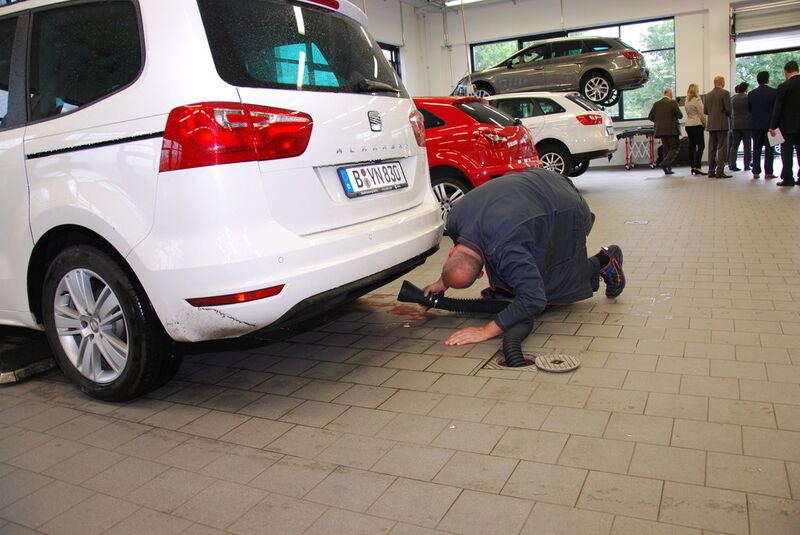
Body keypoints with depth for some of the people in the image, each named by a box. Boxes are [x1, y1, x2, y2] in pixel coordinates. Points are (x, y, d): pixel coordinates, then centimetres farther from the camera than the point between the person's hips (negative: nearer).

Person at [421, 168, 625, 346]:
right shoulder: (454, 219, -18)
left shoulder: (506, 248, -42)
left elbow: (534, 300, -42)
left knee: (550, 288, 3)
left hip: (566, 210, -7)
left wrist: (486, 331, -44)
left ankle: (603, 262, 16)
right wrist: (442, 282, 5)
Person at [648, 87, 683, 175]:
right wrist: (674, 116, 12)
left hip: (660, 130, 5)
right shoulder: (672, 103, -8)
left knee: (666, 149, 11)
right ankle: (665, 164, -15)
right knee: (675, 147, 2)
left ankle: (668, 169, 10)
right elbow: (680, 115, -9)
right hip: (672, 130, -5)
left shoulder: (656, 104, 5)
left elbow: (650, 117, 6)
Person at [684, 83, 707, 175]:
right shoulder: (697, 100, -10)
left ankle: (693, 167, 9)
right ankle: (698, 167, -12)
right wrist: (705, 124, 0)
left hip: (688, 125, 7)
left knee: (692, 147, 8)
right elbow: (701, 114, -10)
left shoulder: (687, 101, 11)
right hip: (697, 125, -7)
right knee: (701, 146, -6)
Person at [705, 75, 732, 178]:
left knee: (712, 148, 8)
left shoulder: (708, 95, 9)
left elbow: (705, 111, 10)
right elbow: (728, 109, -12)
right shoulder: (725, 93, -9)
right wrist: (729, 115, 7)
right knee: (722, 148, -4)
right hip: (722, 124, -6)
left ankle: (711, 171, 10)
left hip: (711, 125, 6)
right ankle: (720, 171, -8)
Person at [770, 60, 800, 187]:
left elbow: (777, 108, -11)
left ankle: (788, 178, 0)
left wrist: (772, 126, -5)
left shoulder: (783, 87, -12)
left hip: (788, 125, -4)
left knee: (787, 152, 2)